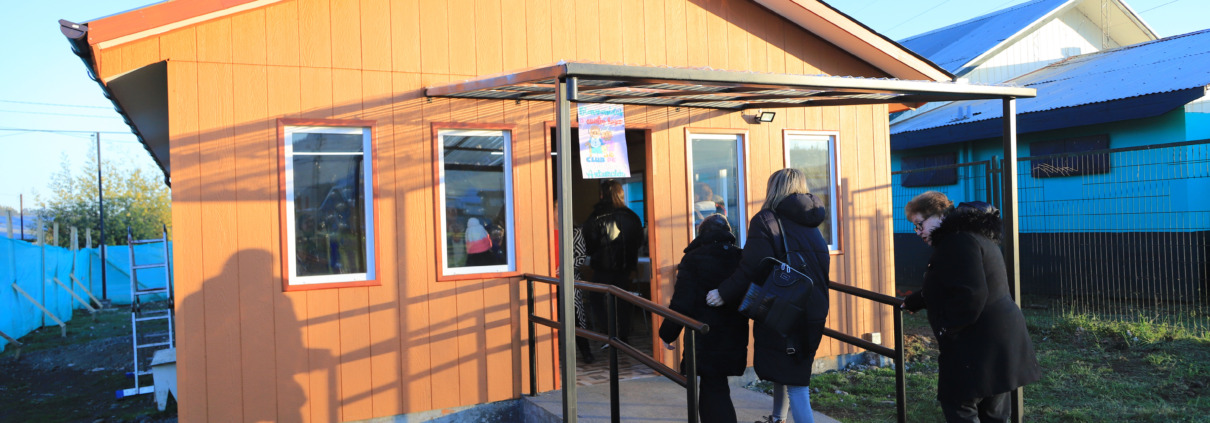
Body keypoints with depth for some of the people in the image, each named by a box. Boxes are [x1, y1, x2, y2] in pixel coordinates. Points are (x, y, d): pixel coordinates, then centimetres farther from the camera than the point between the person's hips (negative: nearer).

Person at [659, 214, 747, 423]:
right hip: (735, 341, 5)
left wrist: (667, 333, -3)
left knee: (713, 392, 0)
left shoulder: (693, 259, -10)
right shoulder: (741, 258, 5)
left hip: (705, 341, -5)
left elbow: (682, 303, -13)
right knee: (715, 388, 18)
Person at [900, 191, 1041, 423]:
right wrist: (912, 303, 38)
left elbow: (971, 294, -28)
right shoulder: (973, 235, 17)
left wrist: (946, 329, -17)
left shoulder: (957, 241, -17)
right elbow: (946, 288, 29)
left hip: (978, 348, -11)